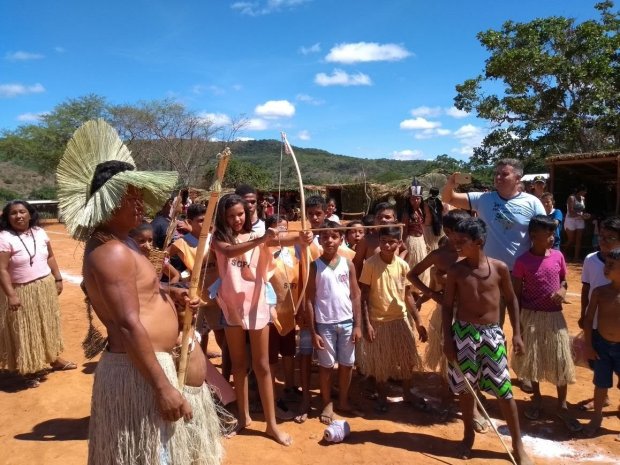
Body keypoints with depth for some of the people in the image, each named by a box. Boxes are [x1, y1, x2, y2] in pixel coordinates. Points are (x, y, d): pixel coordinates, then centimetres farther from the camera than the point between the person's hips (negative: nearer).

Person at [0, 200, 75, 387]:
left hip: (46, 287, 5)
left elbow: (50, 257, 11)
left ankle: (53, 358, 37)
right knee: (26, 330, 5)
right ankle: (30, 369, 19)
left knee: (49, 324, 19)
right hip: (22, 292, -5)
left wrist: (57, 278, 7)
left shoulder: (40, 232, 1)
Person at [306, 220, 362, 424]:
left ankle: (343, 402, 30)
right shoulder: (315, 266, -5)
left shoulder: (348, 264, 0)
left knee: (347, 364, 12)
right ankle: (327, 404, 26)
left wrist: (357, 325, -1)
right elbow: (309, 300, -4)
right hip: (325, 323, -2)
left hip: (347, 322, 2)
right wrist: (313, 331, -7)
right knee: (326, 365, 9)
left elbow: (355, 296, 3)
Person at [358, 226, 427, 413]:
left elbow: (408, 295, 4)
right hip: (378, 321, -3)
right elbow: (364, 296, -9)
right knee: (380, 362, 10)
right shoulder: (370, 264, -13)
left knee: (408, 358, 13)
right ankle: (382, 397, 31)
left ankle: (408, 393, 36)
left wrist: (418, 321, 2)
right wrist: (367, 323, -13)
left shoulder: (403, 265, -4)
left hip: (400, 319, 3)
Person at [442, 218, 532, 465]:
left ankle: (518, 444, 20)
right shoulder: (456, 270, -6)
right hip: (463, 332, 0)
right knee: (465, 386, 11)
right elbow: (447, 306, 0)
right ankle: (469, 435, 32)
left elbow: (511, 299, 7)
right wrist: (447, 338, -5)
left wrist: (516, 333, 5)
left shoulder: (499, 268, -5)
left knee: (504, 389, 3)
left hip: (492, 332, 0)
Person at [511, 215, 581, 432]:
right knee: (532, 359, 12)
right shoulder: (522, 262, -13)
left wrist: (563, 290, -11)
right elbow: (516, 295, -7)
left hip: (554, 316, 3)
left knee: (560, 361, 7)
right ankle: (537, 399, 34)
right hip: (531, 317, -2)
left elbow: (563, 280, 13)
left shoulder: (558, 256, -3)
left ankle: (562, 406, 23)